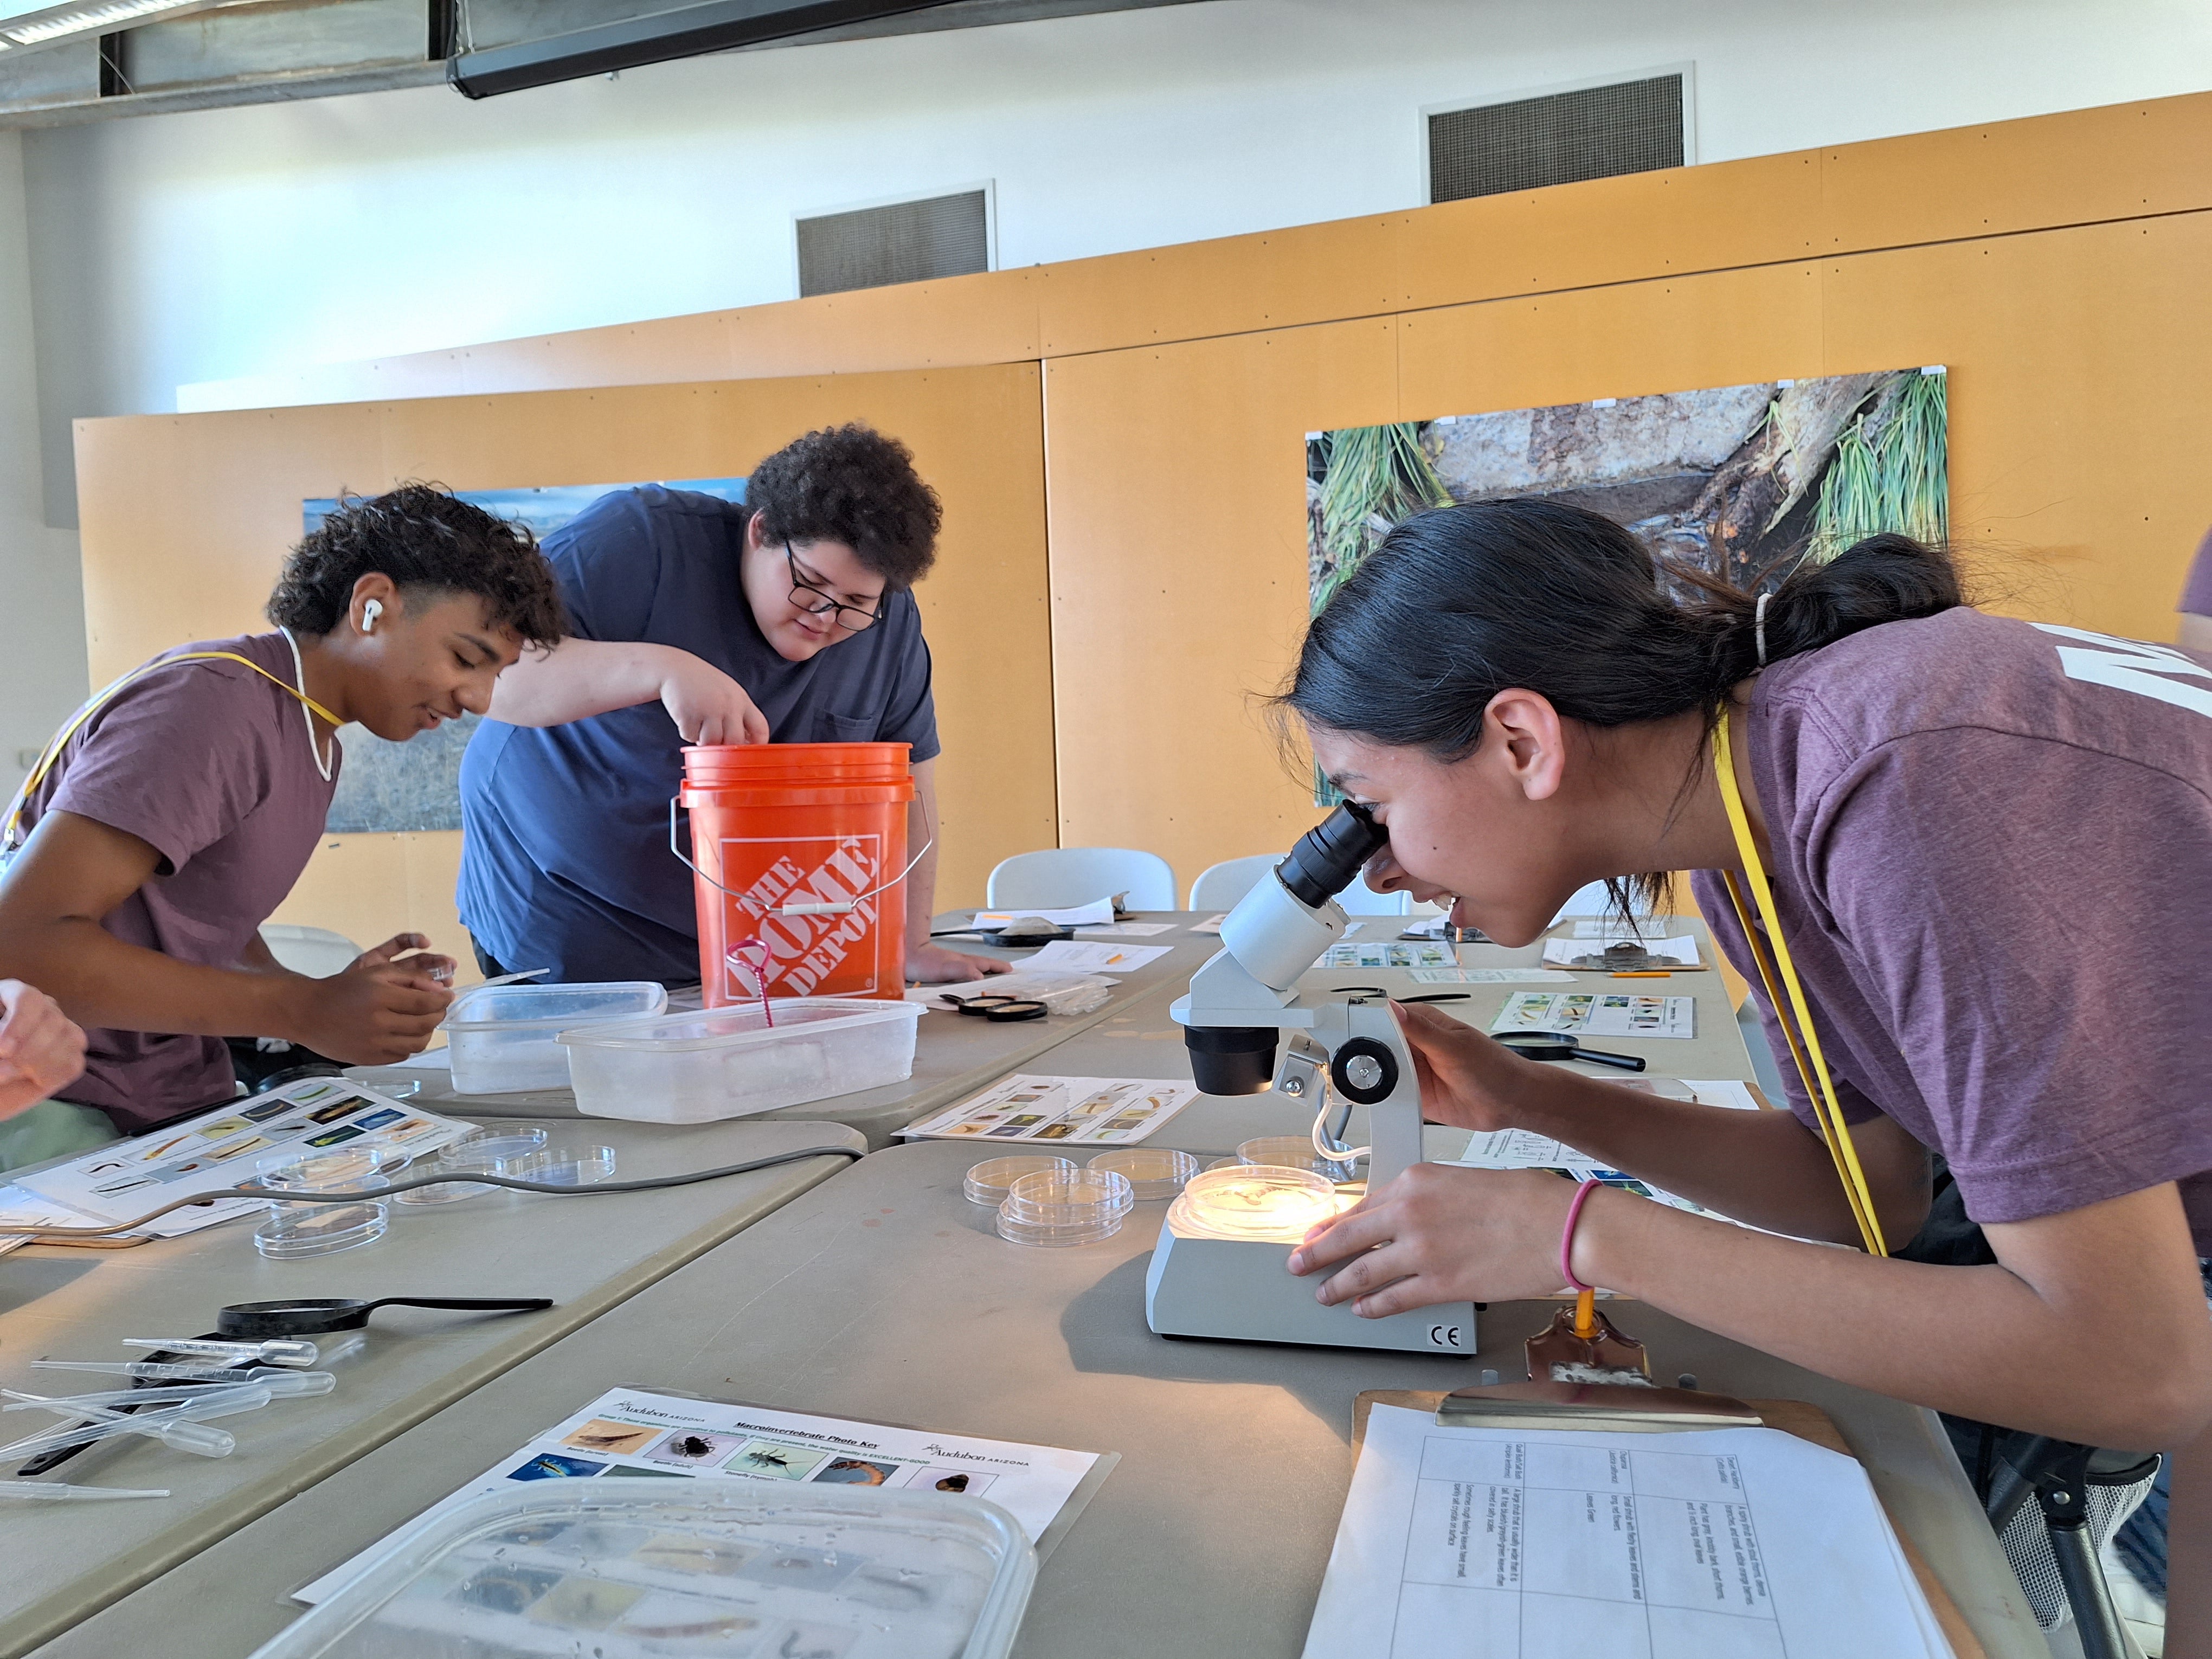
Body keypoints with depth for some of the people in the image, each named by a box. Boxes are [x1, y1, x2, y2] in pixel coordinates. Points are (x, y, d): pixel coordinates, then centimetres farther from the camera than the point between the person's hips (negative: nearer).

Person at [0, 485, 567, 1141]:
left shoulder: (317, 744, 11)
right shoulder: (213, 701, -18)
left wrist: (331, 998, -4)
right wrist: (301, 1013, -24)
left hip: (181, 1103, 8)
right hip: (63, 1110, -8)